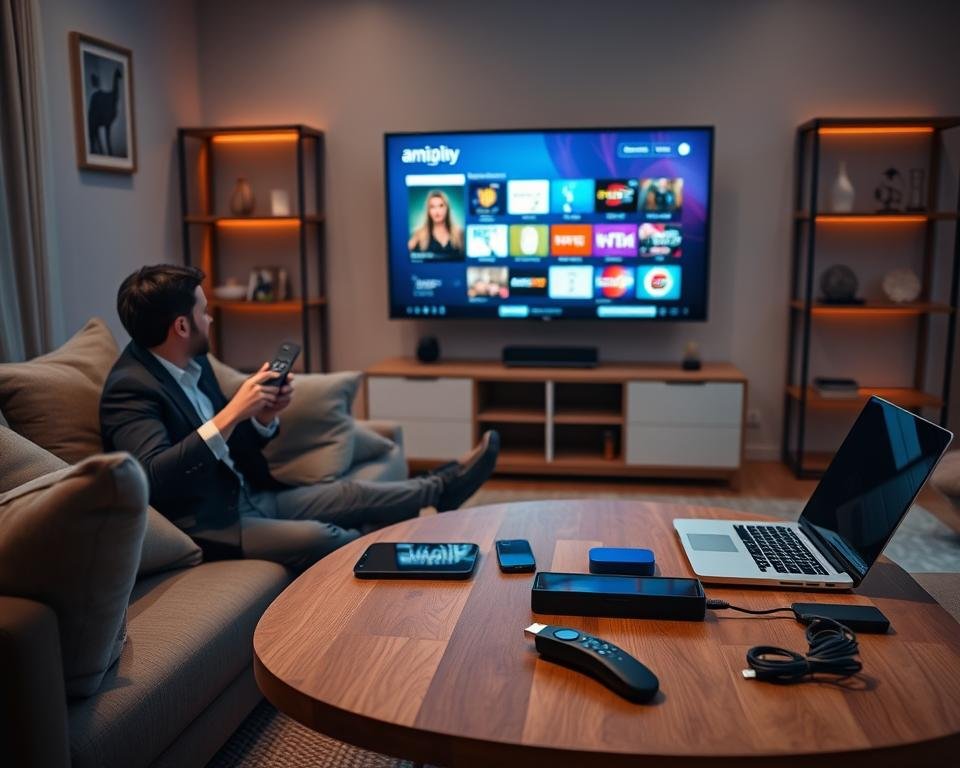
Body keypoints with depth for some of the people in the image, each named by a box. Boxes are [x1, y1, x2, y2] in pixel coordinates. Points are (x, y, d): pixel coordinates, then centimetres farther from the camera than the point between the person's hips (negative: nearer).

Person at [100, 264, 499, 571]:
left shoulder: (193, 364, 7)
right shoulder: (130, 388, -19)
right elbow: (153, 477, -33)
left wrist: (262, 418, -6)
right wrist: (231, 414, -34)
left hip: (249, 497, 9)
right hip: (204, 525, -9)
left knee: (350, 494, 1)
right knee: (319, 537, -24)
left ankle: (440, 488, 21)